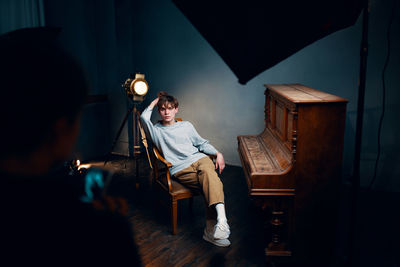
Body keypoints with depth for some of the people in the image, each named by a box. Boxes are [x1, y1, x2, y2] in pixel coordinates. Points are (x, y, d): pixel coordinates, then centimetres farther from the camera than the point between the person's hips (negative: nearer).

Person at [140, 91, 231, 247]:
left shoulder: (186, 126, 25)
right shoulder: (157, 130, 17)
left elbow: (202, 143, 27)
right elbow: (144, 117, -2)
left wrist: (218, 154, 10)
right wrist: (155, 101, 16)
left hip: (199, 159, 2)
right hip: (180, 169, -2)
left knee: (208, 172, -36)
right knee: (211, 184, -31)